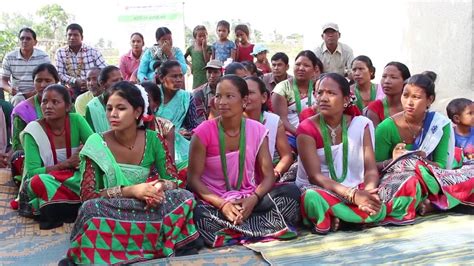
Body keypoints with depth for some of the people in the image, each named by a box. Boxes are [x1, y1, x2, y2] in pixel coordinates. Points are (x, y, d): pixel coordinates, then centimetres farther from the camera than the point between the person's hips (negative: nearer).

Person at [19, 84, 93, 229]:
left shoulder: (76, 120, -8)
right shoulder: (33, 130, -13)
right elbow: (32, 172, -16)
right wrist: (67, 163, -22)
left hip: (74, 178, 1)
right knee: (39, 182, -35)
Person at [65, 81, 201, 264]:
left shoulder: (153, 139, 1)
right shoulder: (96, 145, -5)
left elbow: (173, 180, 1)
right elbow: (87, 195, -11)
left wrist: (158, 187, -23)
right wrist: (130, 190, -23)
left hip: (148, 208, 1)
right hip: (111, 213, -1)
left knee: (184, 198, -25)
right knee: (92, 208, -34)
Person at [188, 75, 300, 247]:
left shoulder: (257, 130, -2)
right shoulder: (204, 132, -10)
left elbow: (268, 175, -4)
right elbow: (193, 178, -10)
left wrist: (254, 199, -25)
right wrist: (222, 204, -23)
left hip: (248, 200, 3)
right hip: (214, 202, -2)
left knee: (291, 191, -21)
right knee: (198, 214, -37)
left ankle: (228, 231, -18)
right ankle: (265, 228, -18)